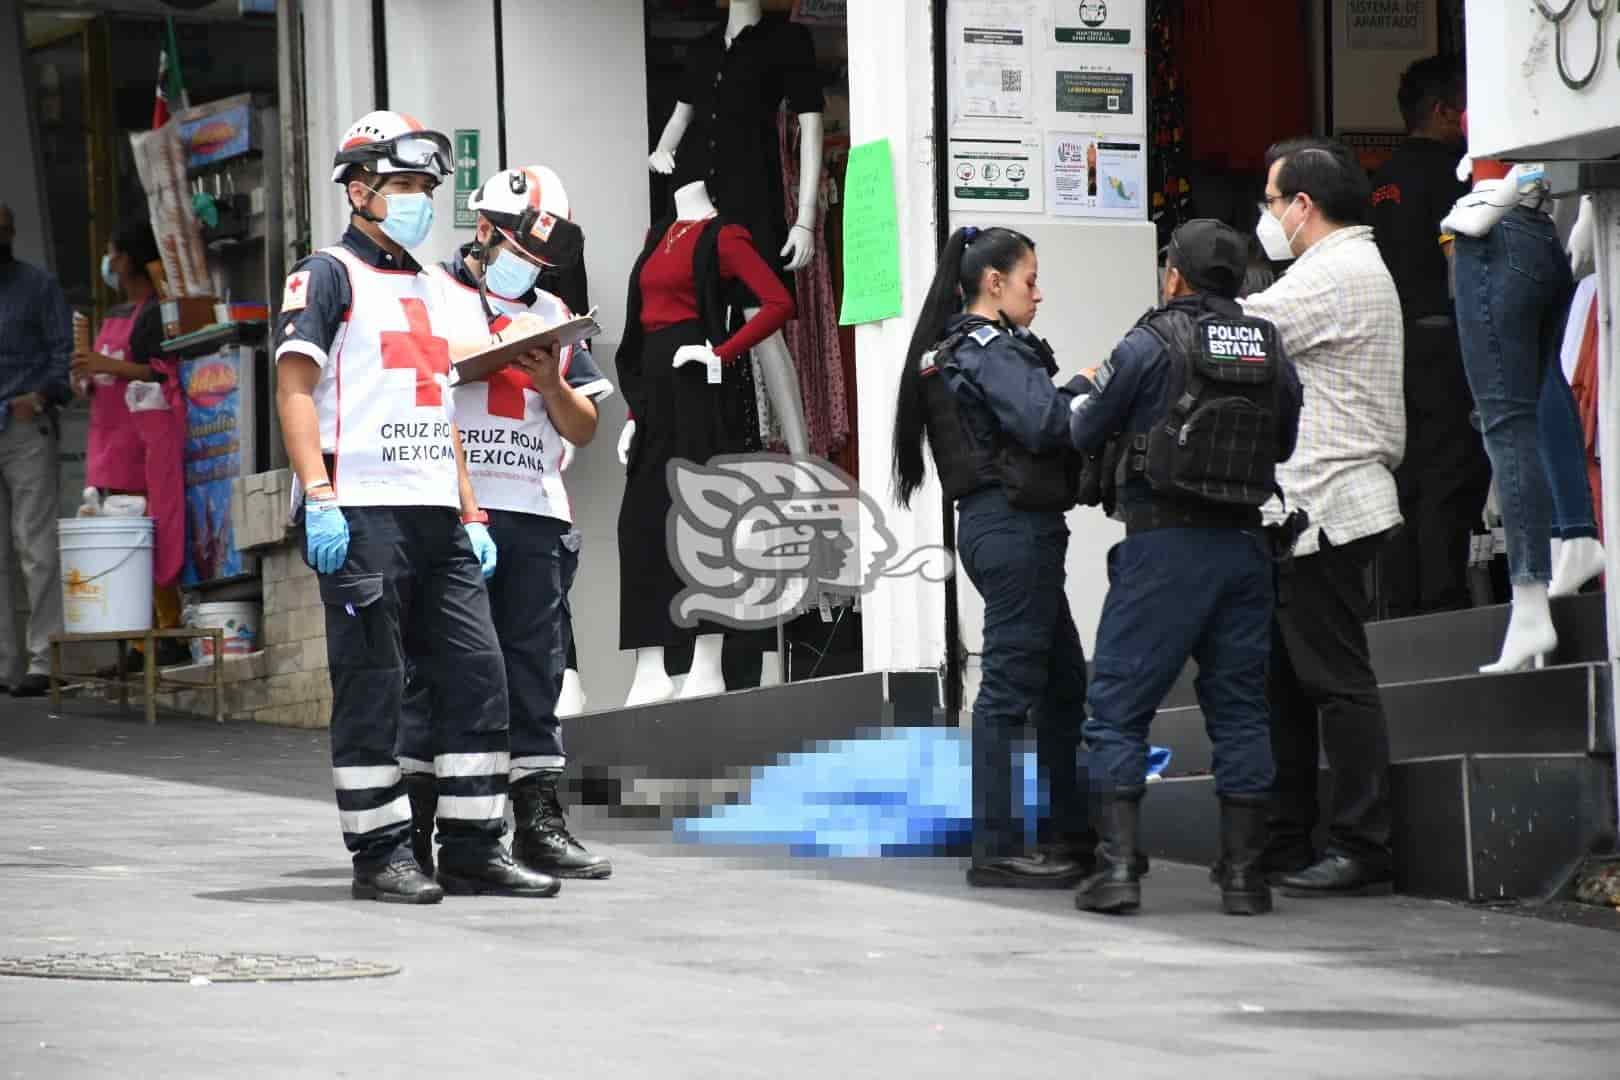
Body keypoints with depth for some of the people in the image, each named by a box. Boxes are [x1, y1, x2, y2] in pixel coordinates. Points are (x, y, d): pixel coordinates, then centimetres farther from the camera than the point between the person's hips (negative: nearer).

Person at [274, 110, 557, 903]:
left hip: (436, 518, 8)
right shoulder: (328, 275, 0)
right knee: (373, 688, -5)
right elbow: (294, 389, -8)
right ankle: (378, 856, 0)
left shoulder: (423, 288, 24)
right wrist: (318, 497, -18)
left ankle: (474, 850, 8)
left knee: (475, 677, 3)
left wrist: (470, 514, 18)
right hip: (361, 515, -8)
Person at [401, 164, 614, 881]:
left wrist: (551, 383, 0)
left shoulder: (551, 317, 21)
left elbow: (583, 428, 18)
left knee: (534, 662, 3)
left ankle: (538, 821, 5)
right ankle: (412, 822, -3)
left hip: (534, 517, 5)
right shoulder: (430, 294, 8)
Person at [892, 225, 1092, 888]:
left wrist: (1072, 394, 2)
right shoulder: (994, 349, -13)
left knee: (1064, 683, 17)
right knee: (1012, 684, -7)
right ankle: (996, 851, -6)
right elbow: (1043, 422, -24)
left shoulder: (952, 349, 18)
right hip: (1015, 526, -11)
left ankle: (1070, 835, 23)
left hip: (992, 525, 11)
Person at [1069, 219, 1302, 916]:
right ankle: (1244, 873, 8)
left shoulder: (1151, 345, -7)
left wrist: (1084, 389, 24)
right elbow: (1285, 445, 18)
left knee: (1119, 706, 1)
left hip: (1164, 544, -4)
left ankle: (1117, 866, -7)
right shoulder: (1269, 350, 6)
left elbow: (1084, 433, 2)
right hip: (1245, 543, 4)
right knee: (1239, 707, 10)